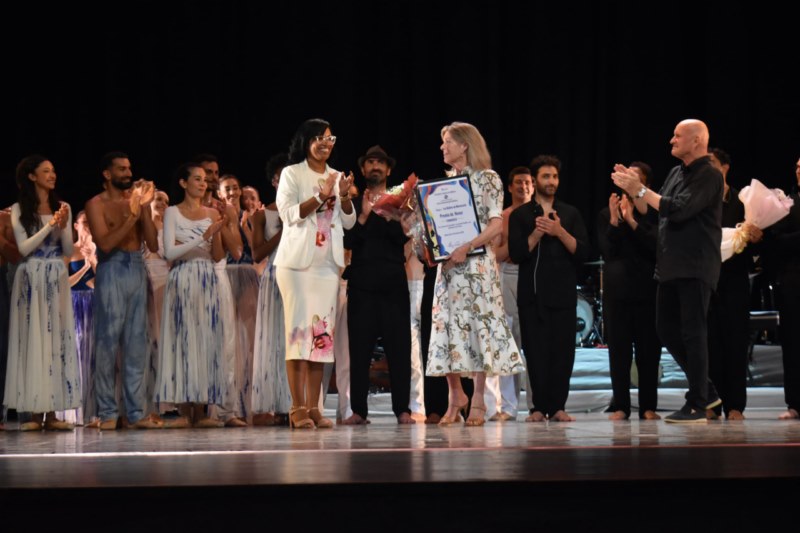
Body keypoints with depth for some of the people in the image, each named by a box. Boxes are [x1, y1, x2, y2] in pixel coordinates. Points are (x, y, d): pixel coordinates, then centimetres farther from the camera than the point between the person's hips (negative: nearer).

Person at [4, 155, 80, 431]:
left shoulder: (63, 208, 10)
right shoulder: (19, 210, 1)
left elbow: (69, 251, 7)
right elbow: (24, 248, -8)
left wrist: (63, 227, -10)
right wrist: (49, 226, -13)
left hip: (57, 280, 3)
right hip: (31, 280, -3)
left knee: (57, 339, 0)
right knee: (31, 339, -5)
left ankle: (51, 410, 1)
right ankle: (31, 410, -4)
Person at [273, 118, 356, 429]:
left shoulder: (337, 177, 16)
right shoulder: (292, 174, 2)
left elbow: (349, 222, 13)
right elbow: (288, 213, -10)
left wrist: (344, 196, -5)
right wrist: (321, 196, -18)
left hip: (327, 263, 5)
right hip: (297, 261, -5)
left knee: (322, 332, 1)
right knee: (299, 329, -8)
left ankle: (313, 407, 3)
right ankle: (297, 408, -8)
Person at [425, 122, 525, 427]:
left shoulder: (488, 179, -1)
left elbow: (496, 225, -9)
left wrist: (466, 248, -19)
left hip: (477, 261, -5)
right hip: (448, 262, 5)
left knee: (478, 323, -4)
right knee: (447, 324, 1)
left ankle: (478, 401, 0)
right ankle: (455, 395, 10)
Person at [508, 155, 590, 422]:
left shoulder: (570, 214, 13)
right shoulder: (520, 215, 8)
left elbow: (582, 252, 3)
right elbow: (516, 254, -2)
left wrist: (560, 232, -11)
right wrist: (537, 233, -14)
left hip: (563, 292, 1)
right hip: (531, 293, -1)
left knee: (562, 349, -4)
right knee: (535, 350, -5)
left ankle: (557, 406, 0)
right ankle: (540, 407, -1)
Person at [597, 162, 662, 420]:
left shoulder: (653, 213, 5)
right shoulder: (606, 215, 10)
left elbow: (656, 246, -9)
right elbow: (607, 252, 0)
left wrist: (632, 222, -16)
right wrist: (614, 221, -11)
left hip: (647, 289, -1)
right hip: (617, 290, 1)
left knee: (649, 349, 0)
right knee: (619, 350, -1)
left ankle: (648, 407, 5)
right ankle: (620, 406, 3)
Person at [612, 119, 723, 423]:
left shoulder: (709, 176, -10)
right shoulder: (676, 173, 16)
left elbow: (678, 210, -21)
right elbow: (653, 213, 17)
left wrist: (640, 190, -18)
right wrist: (632, 189, 5)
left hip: (695, 268, -9)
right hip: (670, 266, 9)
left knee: (693, 333, -6)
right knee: (666, 330, 11)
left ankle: (697, 406, 0)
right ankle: (705, 391, 21)